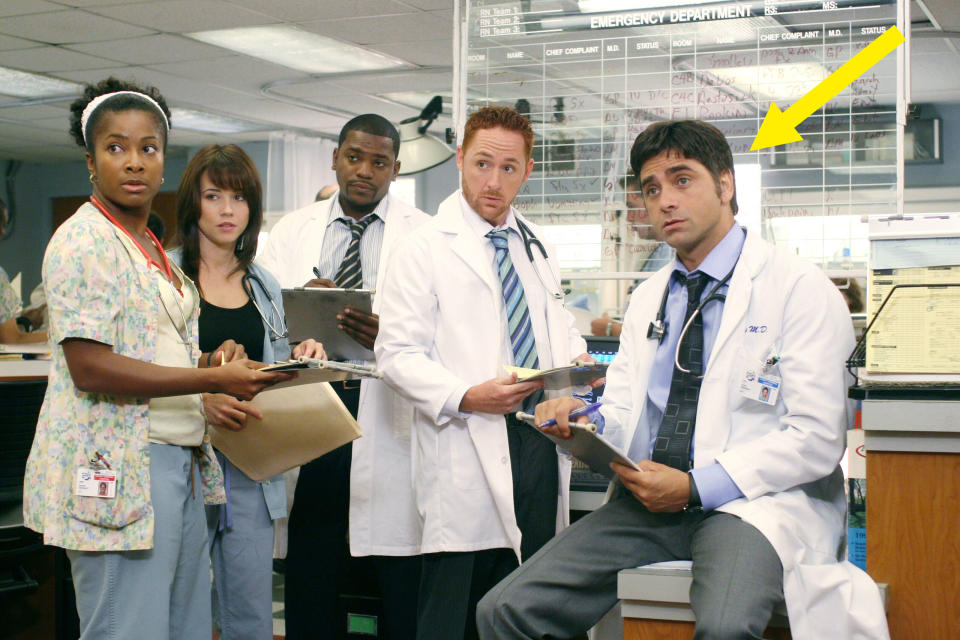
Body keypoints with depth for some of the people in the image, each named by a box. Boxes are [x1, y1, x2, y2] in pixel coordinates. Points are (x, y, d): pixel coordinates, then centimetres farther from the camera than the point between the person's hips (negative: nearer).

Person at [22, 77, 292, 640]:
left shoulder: (154, 250, 20)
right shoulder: (84, 240, -8)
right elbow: (90, 367, -17)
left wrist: (211, 360, 5)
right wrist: (215, 379, -20)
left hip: (177, 462, 9)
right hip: (116, 471, -9)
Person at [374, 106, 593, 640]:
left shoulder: (539, 246, 17)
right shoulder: (426, 249, -2)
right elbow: (398, 354, -8)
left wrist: (577, 357, 2)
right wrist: (465, 397, -24)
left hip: (541, 441, 6)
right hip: (469, 451, -6)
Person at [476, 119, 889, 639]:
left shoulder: (801, 289, -2)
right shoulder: (648, 298, 20)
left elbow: (816, 439, -9)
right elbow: (622, 411, 16)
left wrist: (695, 487, -15)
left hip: (753, 503, -5)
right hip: (648, 500, 6)